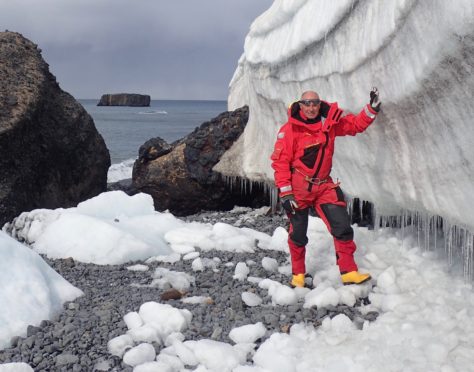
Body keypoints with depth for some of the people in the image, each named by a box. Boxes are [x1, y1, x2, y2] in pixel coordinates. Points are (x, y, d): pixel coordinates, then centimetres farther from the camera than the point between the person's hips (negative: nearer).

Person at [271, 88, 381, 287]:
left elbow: (356, 124, 12)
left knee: (342, 227, -4)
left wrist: (372, 107, -4)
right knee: (298, 234, 7)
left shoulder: (330, 120, 0)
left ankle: (348, 272, 7)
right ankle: (298, 275, 26)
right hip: (298, 188, -4)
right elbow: (280, 161, -14)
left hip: (324, 185, 4)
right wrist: (285, 193, -18)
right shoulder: (290, 129, -14)